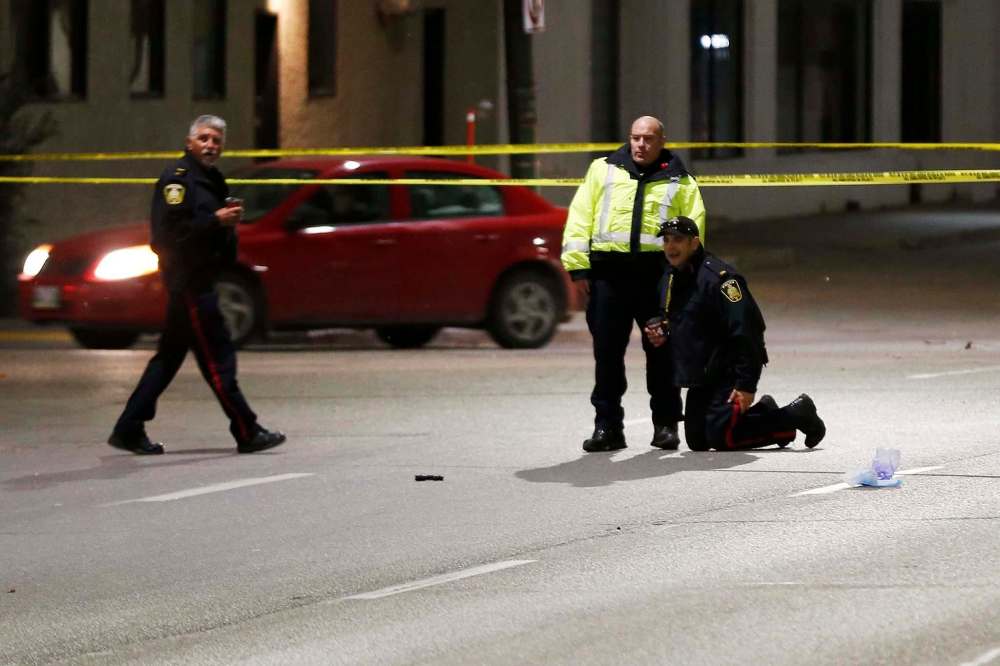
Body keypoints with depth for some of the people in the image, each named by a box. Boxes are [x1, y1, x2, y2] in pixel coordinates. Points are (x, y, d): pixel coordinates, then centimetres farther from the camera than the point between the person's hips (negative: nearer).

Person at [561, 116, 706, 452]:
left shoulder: (679, 182, 11)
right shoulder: (604, 170, 12)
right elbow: (580, 217, 7)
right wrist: (578, 266, -3)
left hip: (658, 272, 0)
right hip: (609, 271, 1)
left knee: (661, 351, 4)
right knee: (607, 351, 1)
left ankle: (665, 425, 13)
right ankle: (607, 425, 7)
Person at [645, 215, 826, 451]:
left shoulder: (718, 278, -20)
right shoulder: (668, 280, 8)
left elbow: (746, 331, -24)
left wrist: (747, 385, -27)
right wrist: (662, 334, 0)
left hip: (729, 372, -9)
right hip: (701, 378, 9)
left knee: (721, 437, -18)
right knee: (697, 441, 8)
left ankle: (796, 415, 0)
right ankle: (764, 413, 24)